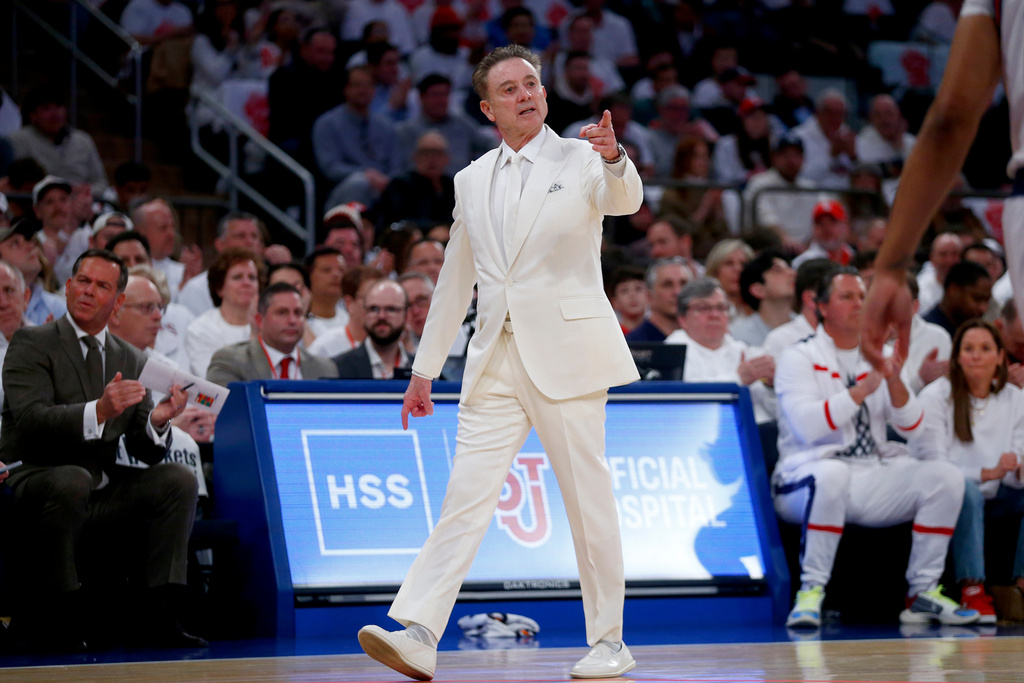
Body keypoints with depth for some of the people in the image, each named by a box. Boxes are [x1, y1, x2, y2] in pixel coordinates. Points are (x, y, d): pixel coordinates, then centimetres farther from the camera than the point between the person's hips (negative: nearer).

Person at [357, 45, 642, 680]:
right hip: (496, 360, 4)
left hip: (566, 352, -3)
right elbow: (455, 282, 19)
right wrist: (425, 369, 17)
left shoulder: (579, 160, 2)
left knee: (589, 499, 1)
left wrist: (613, 158, -43)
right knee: (467, 494, -6)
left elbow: (625, 199, -21)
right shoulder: (473, 181, 15)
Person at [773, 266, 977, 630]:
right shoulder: (798, 358, -1)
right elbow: (807, 426, -18)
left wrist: (894, 381, -11)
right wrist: (862, 389, -22)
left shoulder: (880, 356, 15)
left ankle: (924, 592, -7)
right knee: (832, 474, -40)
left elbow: (913, 428, 6)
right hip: (807, 477, -6)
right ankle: (810, 592, -30)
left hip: (874, 475, 6)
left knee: (945, 476, -15)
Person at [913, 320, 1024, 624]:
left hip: (994, 496, 5)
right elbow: (933, 466, -16)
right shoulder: (935, 397, -9)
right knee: (966, 490, -37)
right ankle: (972, 589, -33)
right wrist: (987, 473, -28)